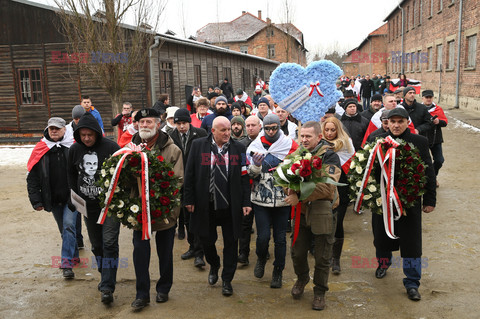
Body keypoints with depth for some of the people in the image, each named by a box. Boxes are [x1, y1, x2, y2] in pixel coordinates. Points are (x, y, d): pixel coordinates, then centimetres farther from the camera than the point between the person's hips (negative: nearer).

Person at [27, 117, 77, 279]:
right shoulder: (40, 150, 1)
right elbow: (32, 177, 3)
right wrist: (36, 200, -2)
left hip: (71, 197, -3)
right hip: (53, 199, 3)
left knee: (69, 225, -13)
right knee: (64, 229, 14)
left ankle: (67, 262, -9)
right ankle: (74, 256, 32)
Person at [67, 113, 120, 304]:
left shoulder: (110, 148, -11)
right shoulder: (75, 150, 4)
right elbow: (71, 175, 16)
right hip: (88, 207, 5)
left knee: (109, 244, -8)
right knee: (96, 245, 16)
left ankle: (107, 287, -4)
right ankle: (105, 276, 35)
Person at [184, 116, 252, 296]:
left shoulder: (238, 148, 1)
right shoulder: (198, 145, -1)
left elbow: (244, 177, 2)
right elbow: (190, 174, 1)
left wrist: (246, 202, -3)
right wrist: (189, 199, -3)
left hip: (231, 206, 0)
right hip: (205, 205, 0)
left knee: (230, 243, 8)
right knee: (206, 240, 13)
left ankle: (227, 280, 25)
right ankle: (214, 266, 44)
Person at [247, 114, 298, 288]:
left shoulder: (290, 145, 1)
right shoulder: (255, 146, 3)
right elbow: (249, 174, 2)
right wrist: (255, 165, -18)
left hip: (283, 199, 0)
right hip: (261, 199, 0)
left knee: (280, 238, 6)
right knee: (263, 236, -3)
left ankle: (278, 271, 25)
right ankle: (261, 259, 30)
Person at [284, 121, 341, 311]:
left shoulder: (329, 157, -10)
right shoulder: (296, 155, 7)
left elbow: (328, 186, -22)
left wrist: (299, 196, -28)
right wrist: (290, 189, -14)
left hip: (322, 214, -4)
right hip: (301, 212, 4)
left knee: (322, 258, 8)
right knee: (297, 253, 13)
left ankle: (319, 291, 29)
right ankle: (302, 279, 43)